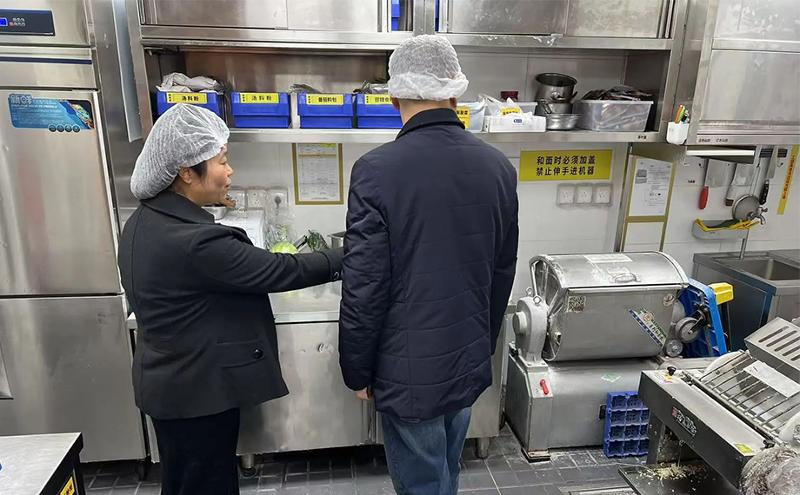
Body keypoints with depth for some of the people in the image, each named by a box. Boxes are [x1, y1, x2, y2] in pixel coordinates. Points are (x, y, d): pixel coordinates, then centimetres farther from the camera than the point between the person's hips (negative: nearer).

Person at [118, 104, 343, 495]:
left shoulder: (144, 221, 0)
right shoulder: (193, 241, -31)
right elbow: (282, 271, -24)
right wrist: (347, 259, -12)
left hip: (168, 382, 9)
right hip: (198, 390, -9)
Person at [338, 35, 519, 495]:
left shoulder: (377, 170, -20)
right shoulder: (499, 166, -4)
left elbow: (364, 288, -18)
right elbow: (502, 275, 5)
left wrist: (358, 372, -2)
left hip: (409, 369, -5)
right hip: (471, 361, 5)